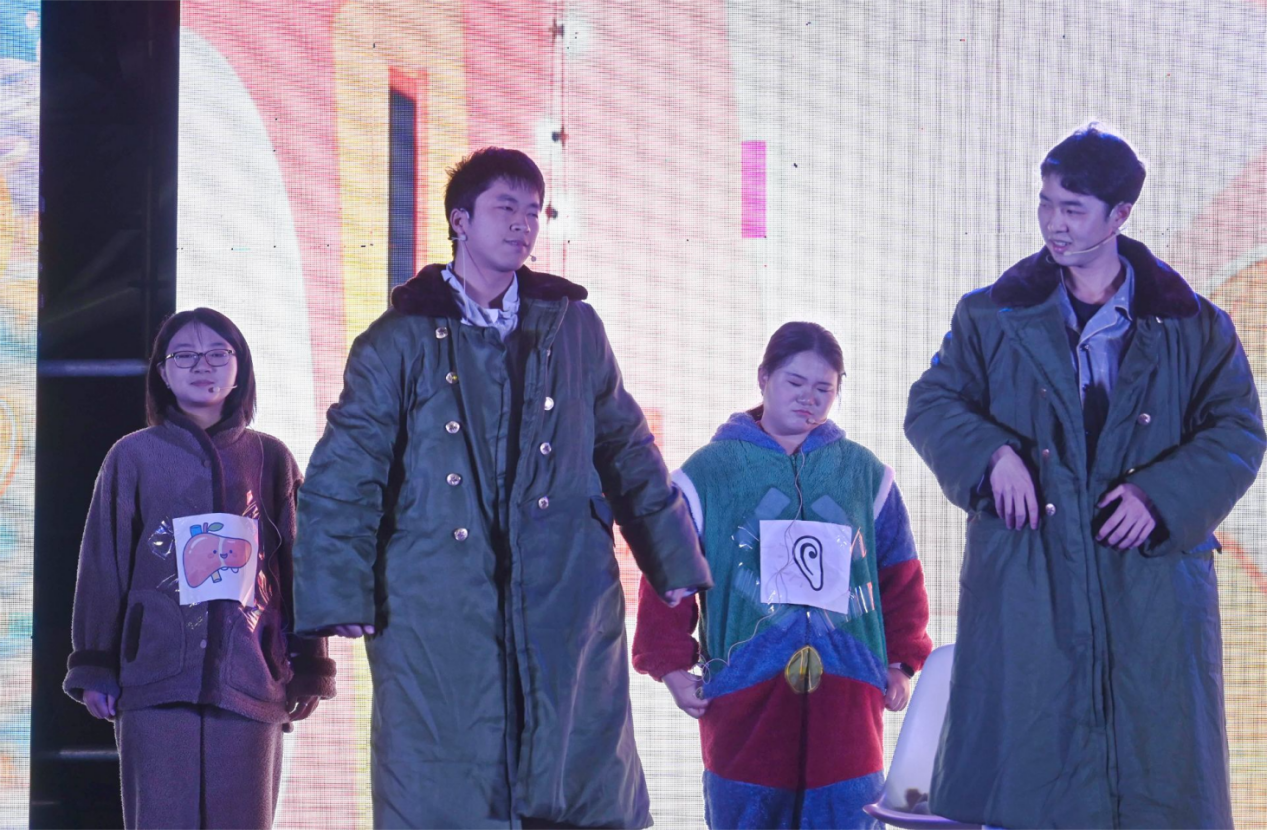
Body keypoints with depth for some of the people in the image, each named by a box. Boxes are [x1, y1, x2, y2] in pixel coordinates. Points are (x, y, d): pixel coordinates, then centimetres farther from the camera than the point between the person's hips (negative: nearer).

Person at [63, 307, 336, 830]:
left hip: (248, 681, 1)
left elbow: (299, 568, 11)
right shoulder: (134, 457, 10)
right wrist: (95, 667, 4)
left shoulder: (270, 459, 12)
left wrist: (308, 670, 8)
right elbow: (104, 566, 9)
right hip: (157, 674, -1)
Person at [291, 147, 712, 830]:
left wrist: (673, 561, 14)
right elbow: (344, 475, 1)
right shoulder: (402, 339, 4)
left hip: (567, 604, 2)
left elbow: (627, 449, 18)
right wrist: (341, 594, -7)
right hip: (438, 613, -2)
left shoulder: (574, 329, 13)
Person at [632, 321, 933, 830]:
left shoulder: (864, 473, 14)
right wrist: (673, 666, -1)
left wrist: (901, 662, 10)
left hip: (846, 695, 2)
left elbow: (899, 576, 16)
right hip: (745, 695, -1)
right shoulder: (709, 471, 7)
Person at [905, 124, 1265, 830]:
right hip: (1027, 581, 0)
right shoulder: (995, 316, 10)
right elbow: (931, 404, 8)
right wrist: (991, 453, -12)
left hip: (1153, 578, 0)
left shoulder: (1193, 327, 8)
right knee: (1024, 763, -2)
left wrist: (1163, 493, -12)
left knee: (1156, 765, -2)